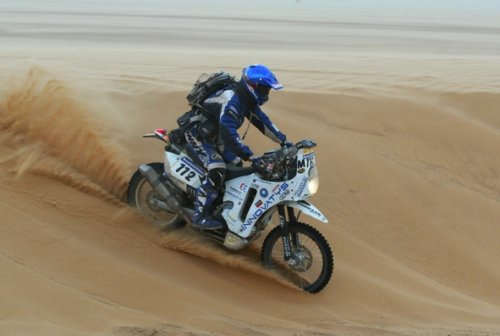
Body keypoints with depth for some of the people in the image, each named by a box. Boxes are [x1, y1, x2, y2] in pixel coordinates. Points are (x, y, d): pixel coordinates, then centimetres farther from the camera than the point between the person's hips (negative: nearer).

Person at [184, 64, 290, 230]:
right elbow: (229, 132, -41)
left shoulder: (246, 99, -1)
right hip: (198, 134, -10)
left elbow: (262, 121, 9)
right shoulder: (231, 99, -32)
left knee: (236, 165, 13)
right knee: (217, 171, -24)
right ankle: (200, 215, -16)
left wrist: (283, 141, 5)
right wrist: (250, 157, -46)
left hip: (215, 134, 10)